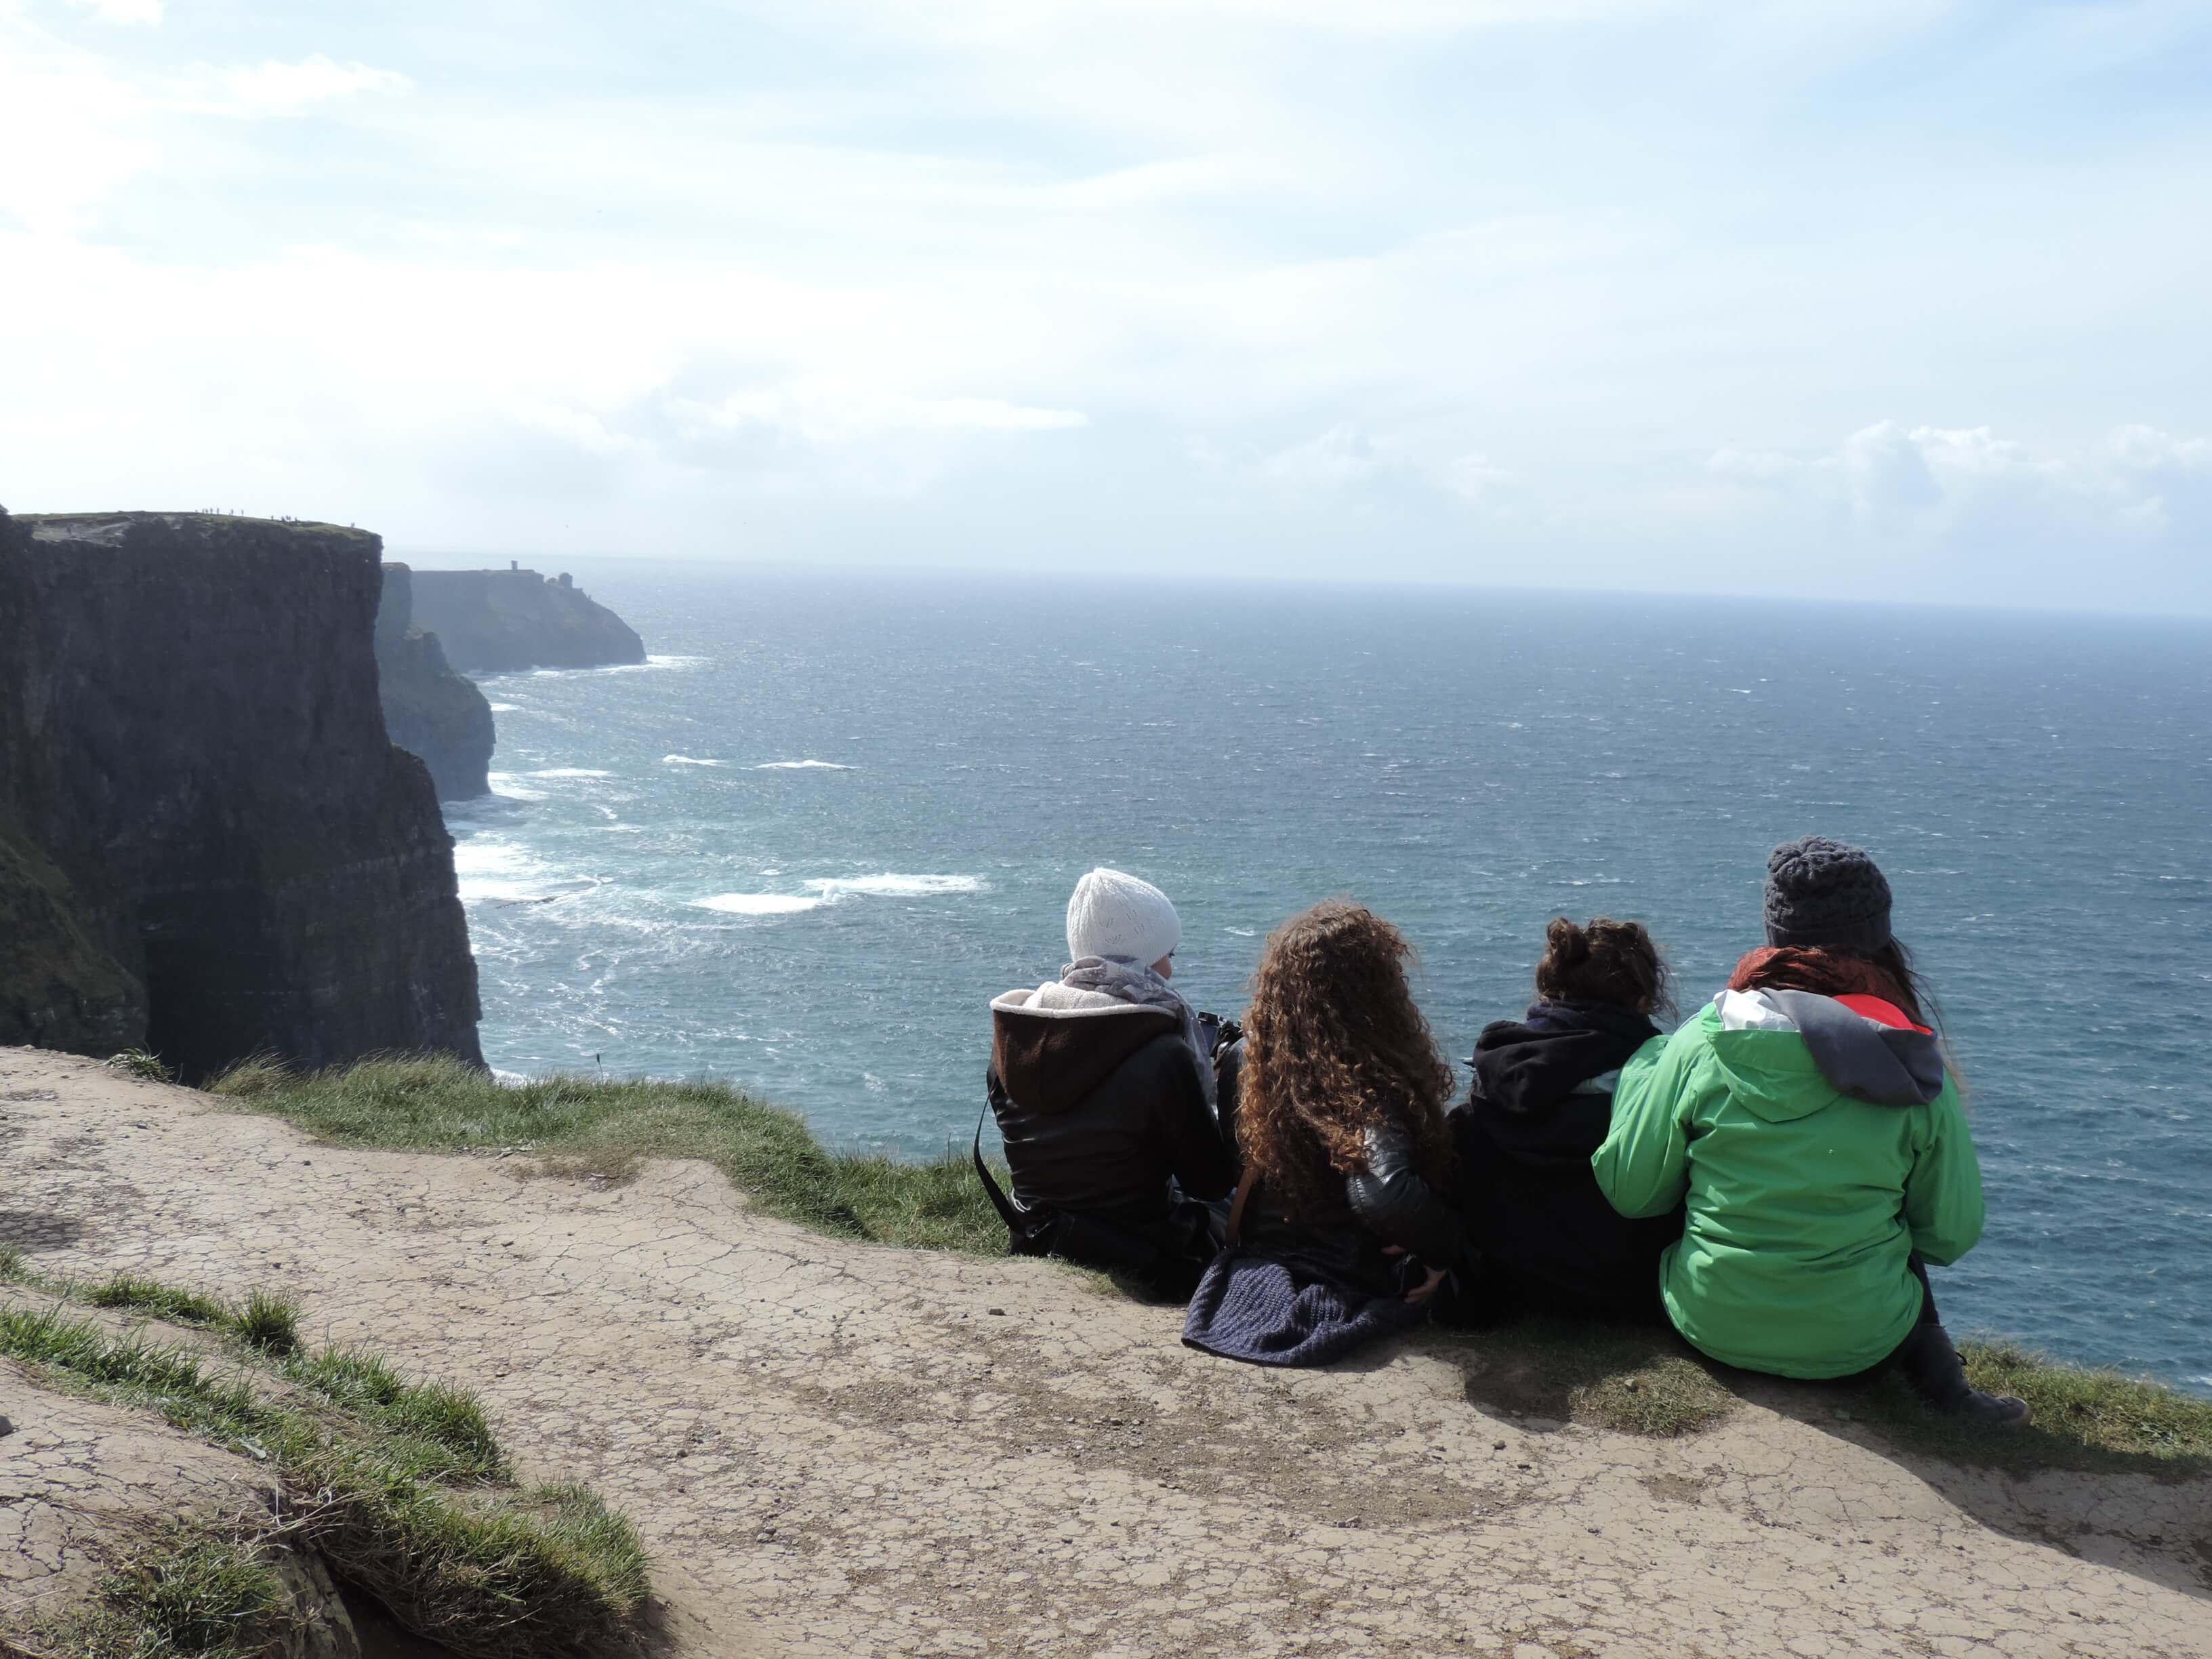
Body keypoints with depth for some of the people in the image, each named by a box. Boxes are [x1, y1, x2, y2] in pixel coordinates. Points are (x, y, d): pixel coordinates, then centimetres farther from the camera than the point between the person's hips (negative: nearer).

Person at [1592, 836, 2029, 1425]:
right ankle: (1934, 1370, 19)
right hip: (1859, 1342, 2)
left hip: (1715, 1328, -1)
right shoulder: (1916, 1069, -9)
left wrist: (1642, 1066, 11)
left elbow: (1630, 1192, -3)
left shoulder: (1705, 1040, -11)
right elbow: (1951, 1236, 0)